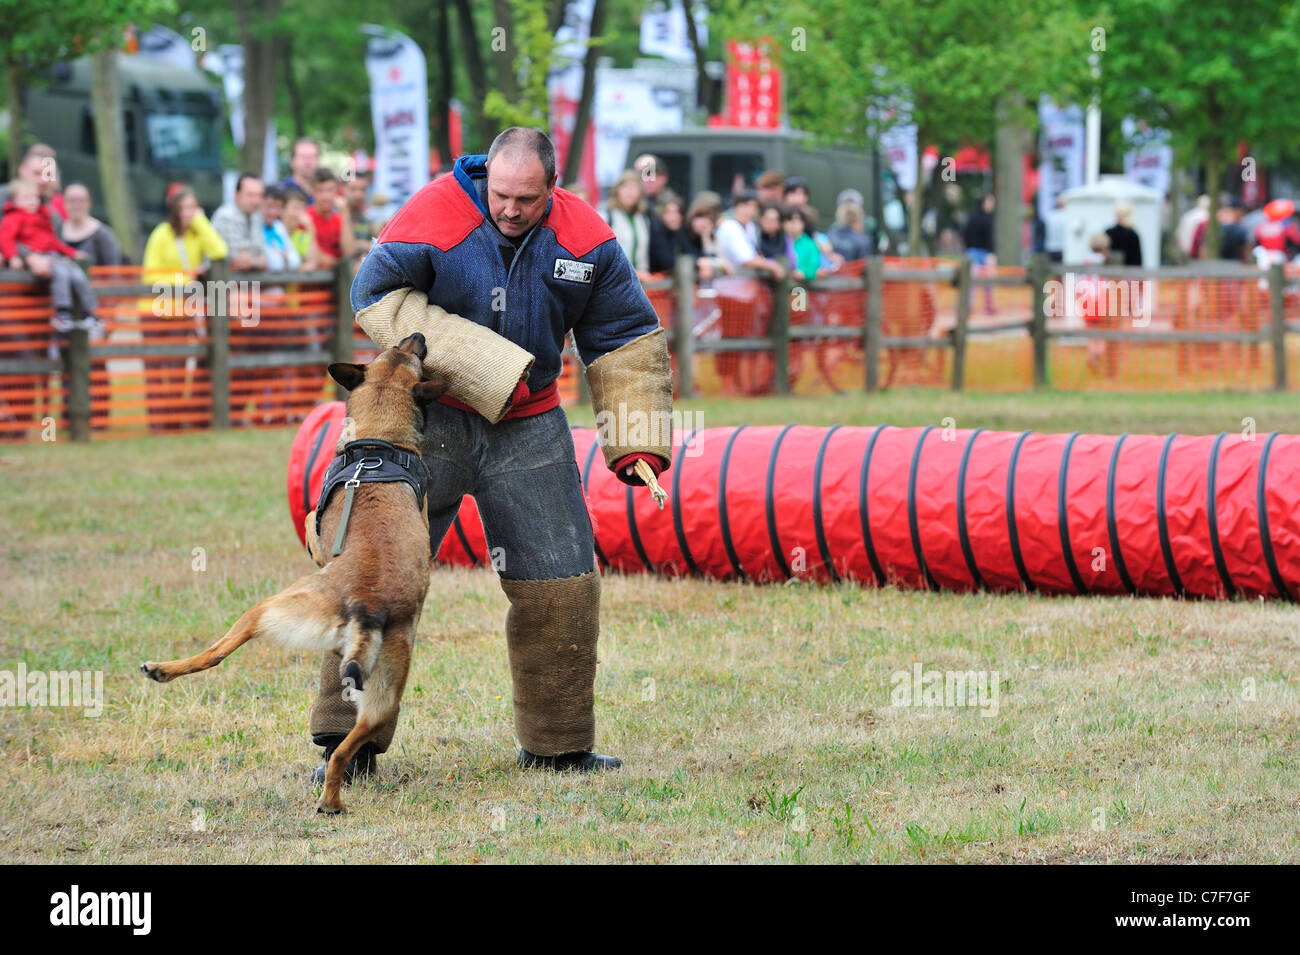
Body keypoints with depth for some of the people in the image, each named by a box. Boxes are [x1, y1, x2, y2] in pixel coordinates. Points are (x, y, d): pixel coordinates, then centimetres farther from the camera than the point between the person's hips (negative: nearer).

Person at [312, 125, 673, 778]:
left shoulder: (587, 241, -4)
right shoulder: (436, 215, -15)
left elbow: (626, 340, 6)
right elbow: (377, 295, -18)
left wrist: (636, 439, -1)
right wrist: (485, 366, -21)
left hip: (528, 429, 3)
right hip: (429, 415, -3)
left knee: (561, 583, 3)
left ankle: (556, 744, 17)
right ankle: (349, 740, 1)